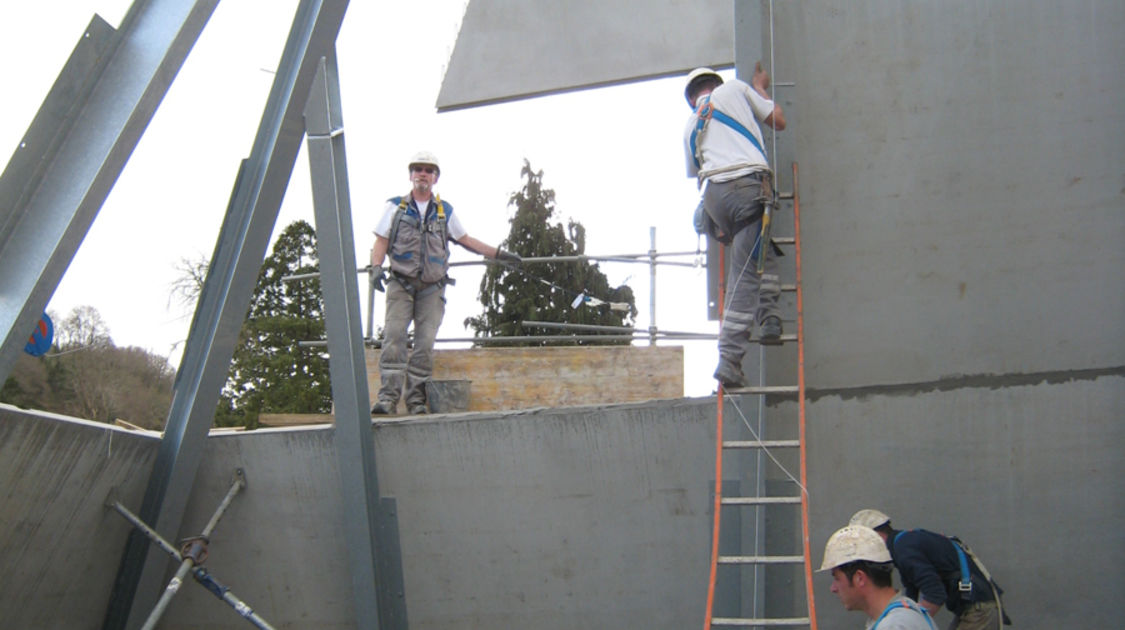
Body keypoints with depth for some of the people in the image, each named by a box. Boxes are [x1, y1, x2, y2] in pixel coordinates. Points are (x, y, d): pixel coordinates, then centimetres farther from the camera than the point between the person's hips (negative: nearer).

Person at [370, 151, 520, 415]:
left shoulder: (445, 211, 14)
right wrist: (377, 267, -13)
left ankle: (416, 400, -2)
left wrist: (499, 254, 21)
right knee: (394, 337, -15)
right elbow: (381, 242, 5)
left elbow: (466, 240, 22)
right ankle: (388, 398, -18)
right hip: (401, 285, -1)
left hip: (432, 288, 2)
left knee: (425, 344, -6)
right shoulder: (395, 206, 9)